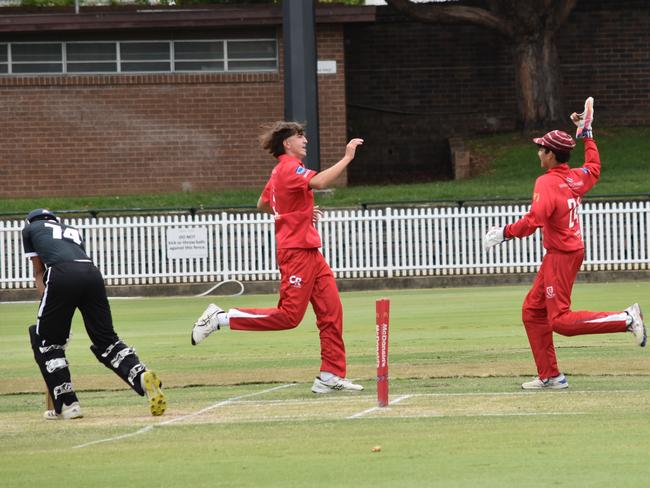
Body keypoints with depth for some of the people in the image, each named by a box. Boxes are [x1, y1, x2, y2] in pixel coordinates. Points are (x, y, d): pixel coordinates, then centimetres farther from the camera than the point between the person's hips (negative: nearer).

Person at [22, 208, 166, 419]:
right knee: (106, 340, 9)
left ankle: (67, 404, 3)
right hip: (92, 273, 4)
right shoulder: (73, 230, 38)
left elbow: (39, 272, 24)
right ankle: (142, 376, -16)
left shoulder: (30, 228, 29)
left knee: (46, 340, 10)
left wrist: (47, 300, 21)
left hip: (62, 275, -4)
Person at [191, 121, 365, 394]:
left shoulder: (281, 170, 19)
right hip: (297, 251, -10)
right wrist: (347, 158, -25)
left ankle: (330, 377, 5)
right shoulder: (290, 167, -12)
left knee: (331, 311, 5)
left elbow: (263, 205, 31)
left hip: (309, 252, 10)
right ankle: (220, 318, -5)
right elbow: (319, 182, -30)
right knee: (289, 315, -12)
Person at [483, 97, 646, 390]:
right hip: (570, 251, 10)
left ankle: (626, 319, -16)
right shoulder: (577, 178, 7)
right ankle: (550, 376, 14)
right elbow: (594, 168, 32)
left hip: (561, 256, -10)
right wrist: (587, 136, 34)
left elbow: (535, 219, -33)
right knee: (533, 311, 14)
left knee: (560, 321, -10)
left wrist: (507, 233, -24)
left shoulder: (547, 183, -18)